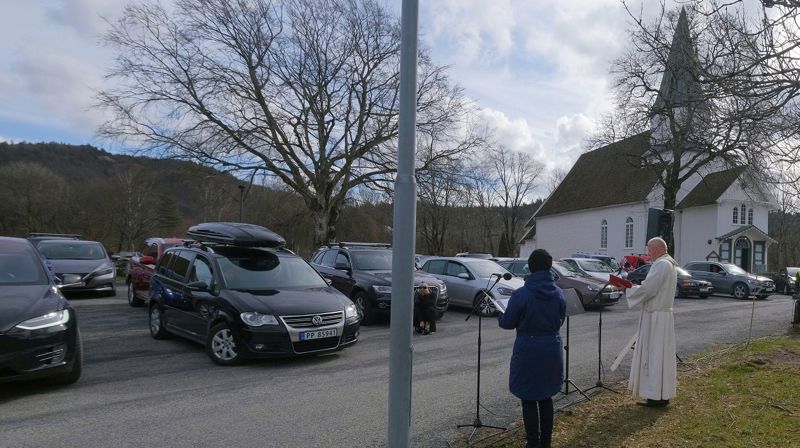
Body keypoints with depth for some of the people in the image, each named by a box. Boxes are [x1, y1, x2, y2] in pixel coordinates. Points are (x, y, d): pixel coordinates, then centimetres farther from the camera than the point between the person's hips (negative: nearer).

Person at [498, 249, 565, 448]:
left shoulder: (520, 295, -17)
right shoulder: (559, 294, -3)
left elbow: (507, 323, -7)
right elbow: (560, 321, 10)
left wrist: (500, 316, 15)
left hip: (528, 352, -5)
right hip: (552, 351, 5)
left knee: (529, 400, 8)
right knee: (546, 397, 19)